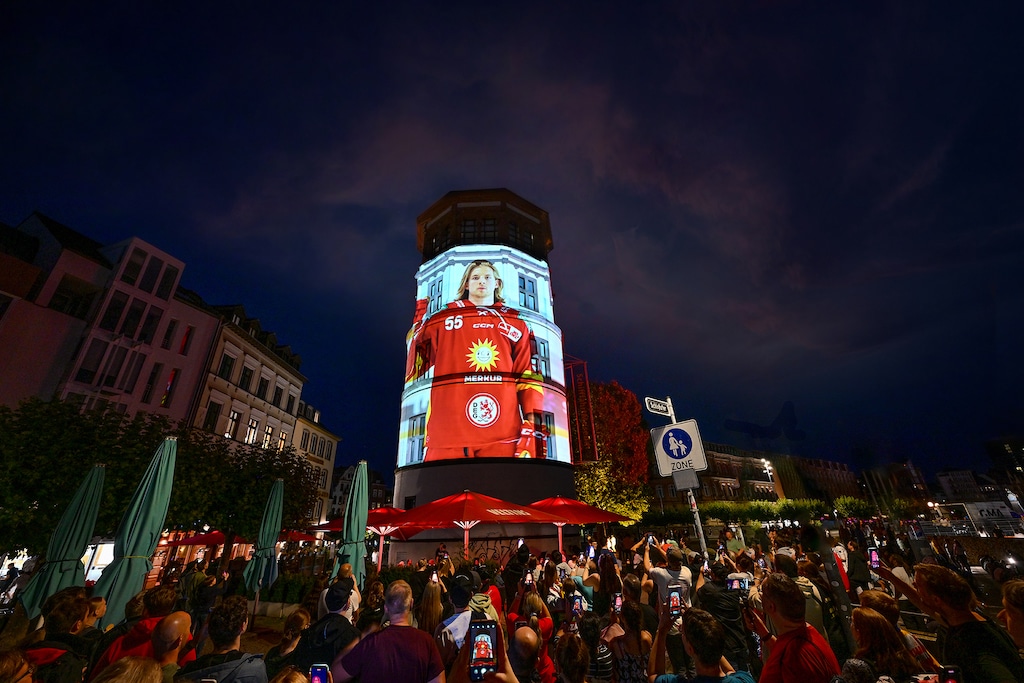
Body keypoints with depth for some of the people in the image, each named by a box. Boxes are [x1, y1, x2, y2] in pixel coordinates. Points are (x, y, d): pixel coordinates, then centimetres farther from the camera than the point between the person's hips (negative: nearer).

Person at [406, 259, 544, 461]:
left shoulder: (514, 322, 18)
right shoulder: (442, 319, 18)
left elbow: (527, 373, 9)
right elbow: (414, 369, 15)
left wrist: (530, 420, -3)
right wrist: (420, 318, 12)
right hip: (447, 427, 0)